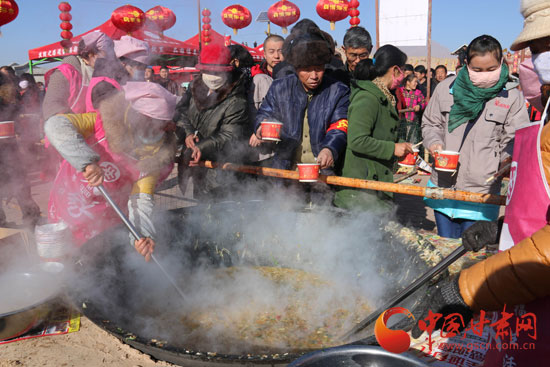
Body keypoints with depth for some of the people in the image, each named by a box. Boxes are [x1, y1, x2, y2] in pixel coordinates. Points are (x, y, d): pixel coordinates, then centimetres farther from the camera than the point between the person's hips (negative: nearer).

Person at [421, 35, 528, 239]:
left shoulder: (512, 96, -1)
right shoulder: (447, 88, 4)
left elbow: (516, 139, -1)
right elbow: (430, 123, 14)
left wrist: (506, 162, -22)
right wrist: (434, 143, -7)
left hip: (481, 191, -2)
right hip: (443, 185, 2)